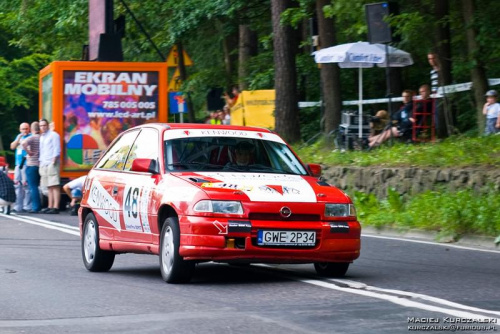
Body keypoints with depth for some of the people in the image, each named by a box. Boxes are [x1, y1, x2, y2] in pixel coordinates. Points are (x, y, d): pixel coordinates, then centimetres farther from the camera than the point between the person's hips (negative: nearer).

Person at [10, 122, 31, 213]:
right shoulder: (19, 136, 20)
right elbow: (12, 147, 11)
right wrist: (19, 139, 0)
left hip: (27, 164, -8)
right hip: (18, 164, 8)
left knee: (26, 185, -11)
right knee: (17, 185, 8)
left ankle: (27, 206, -10)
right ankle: (18, 206, 12)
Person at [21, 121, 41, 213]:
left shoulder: (32, 138, -10)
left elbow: (23, 143, -29)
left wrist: (28, 152, -17)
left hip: (31, 165, -6)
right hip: (40, 165, 6)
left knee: (33, 187, -4)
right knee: (36, 186, 16)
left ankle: (36, 207, -8)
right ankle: (39, 206, 15)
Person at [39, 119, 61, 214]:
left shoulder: (53, 135, -2)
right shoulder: (41, 137, 22)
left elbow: (57, 149, -9)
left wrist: (54, 160, -16)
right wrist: (41, 162, 15)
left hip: (52, 164, -8)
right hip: (43, 165, 8)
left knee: (55, 186, -11)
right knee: (49, 187, 9)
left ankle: (55, 207, -16)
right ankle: (50, 206, 11)